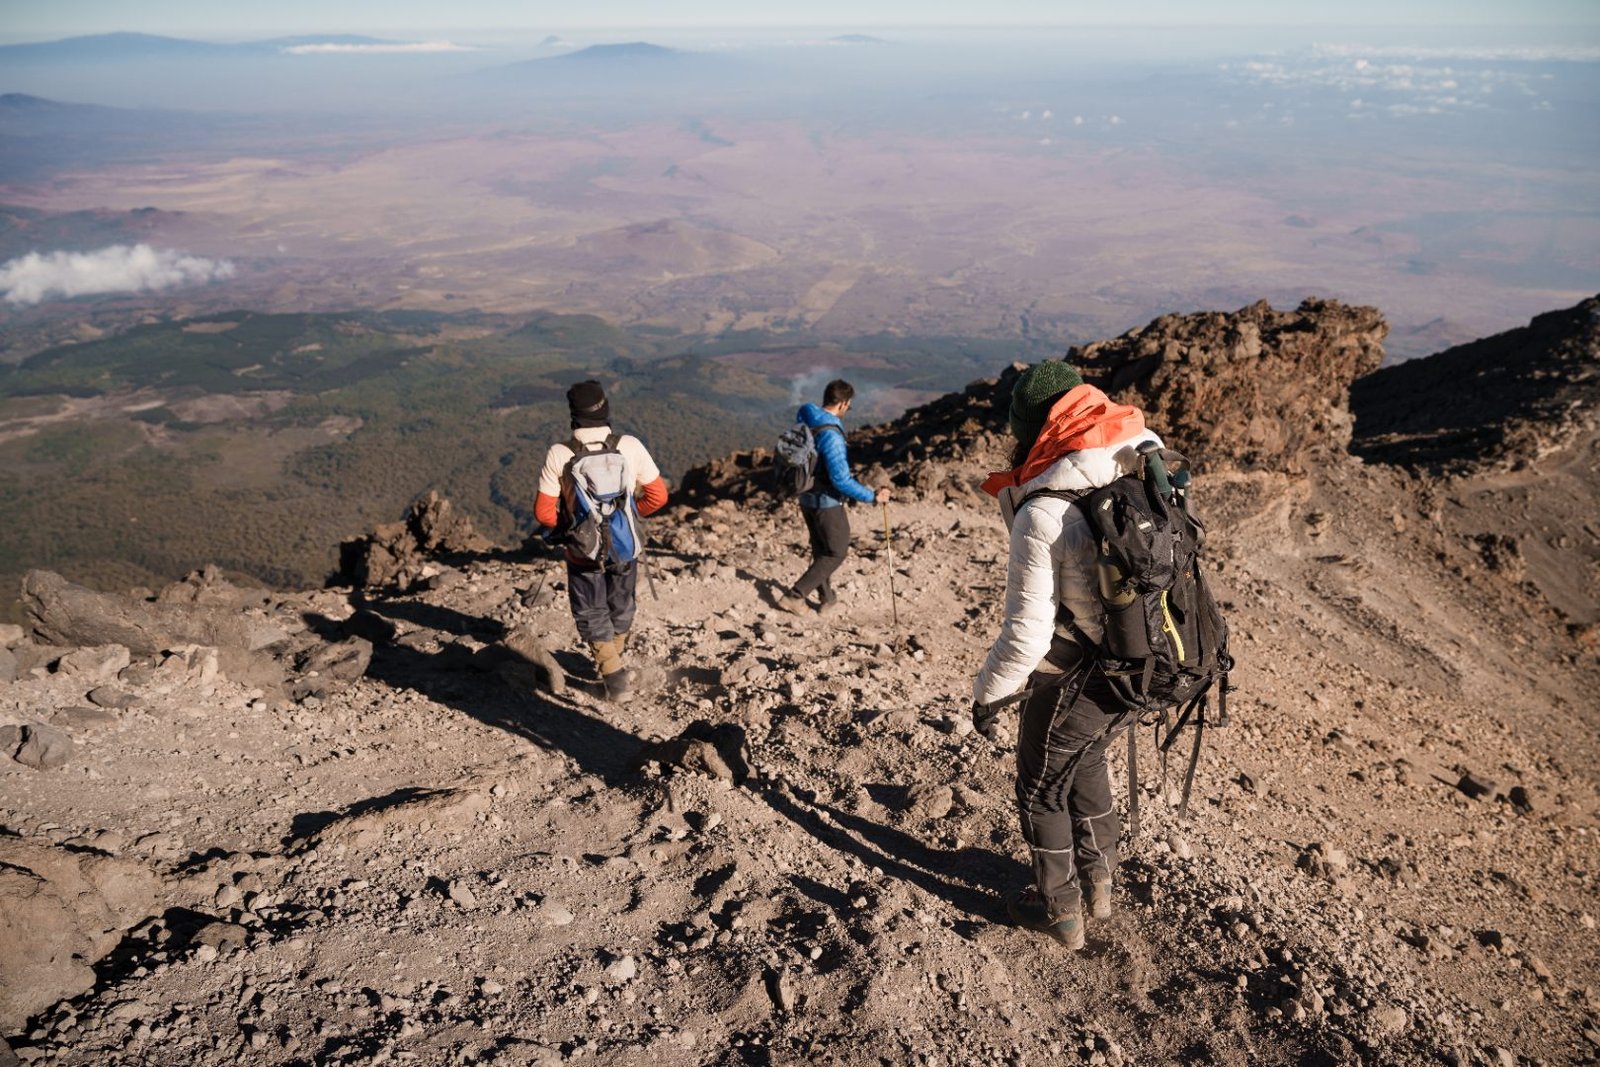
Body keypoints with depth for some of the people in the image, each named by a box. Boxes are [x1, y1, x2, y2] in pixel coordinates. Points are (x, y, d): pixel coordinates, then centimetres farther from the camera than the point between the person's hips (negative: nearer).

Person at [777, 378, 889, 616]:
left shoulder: (805, 424, 0)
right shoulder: (831, 435, -27)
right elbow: (841, 480, -28)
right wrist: (872, 497, -21)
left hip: (807, 497, 8)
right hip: (827, 502, -8)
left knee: (821, 550, 22)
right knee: (837, 552, 8)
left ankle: (827, 598, 34)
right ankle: (795, 596, 5)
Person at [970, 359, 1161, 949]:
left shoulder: (1042, 515, -28)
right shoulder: (1147, 475, -8)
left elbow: (1026, 635, -24)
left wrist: (986, 693, -8)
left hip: (1074, 684, -7)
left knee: (1044, 790, 19)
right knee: (1087, 765, 31)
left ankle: (1059, 909, 37)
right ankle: (1099, 882, 48)